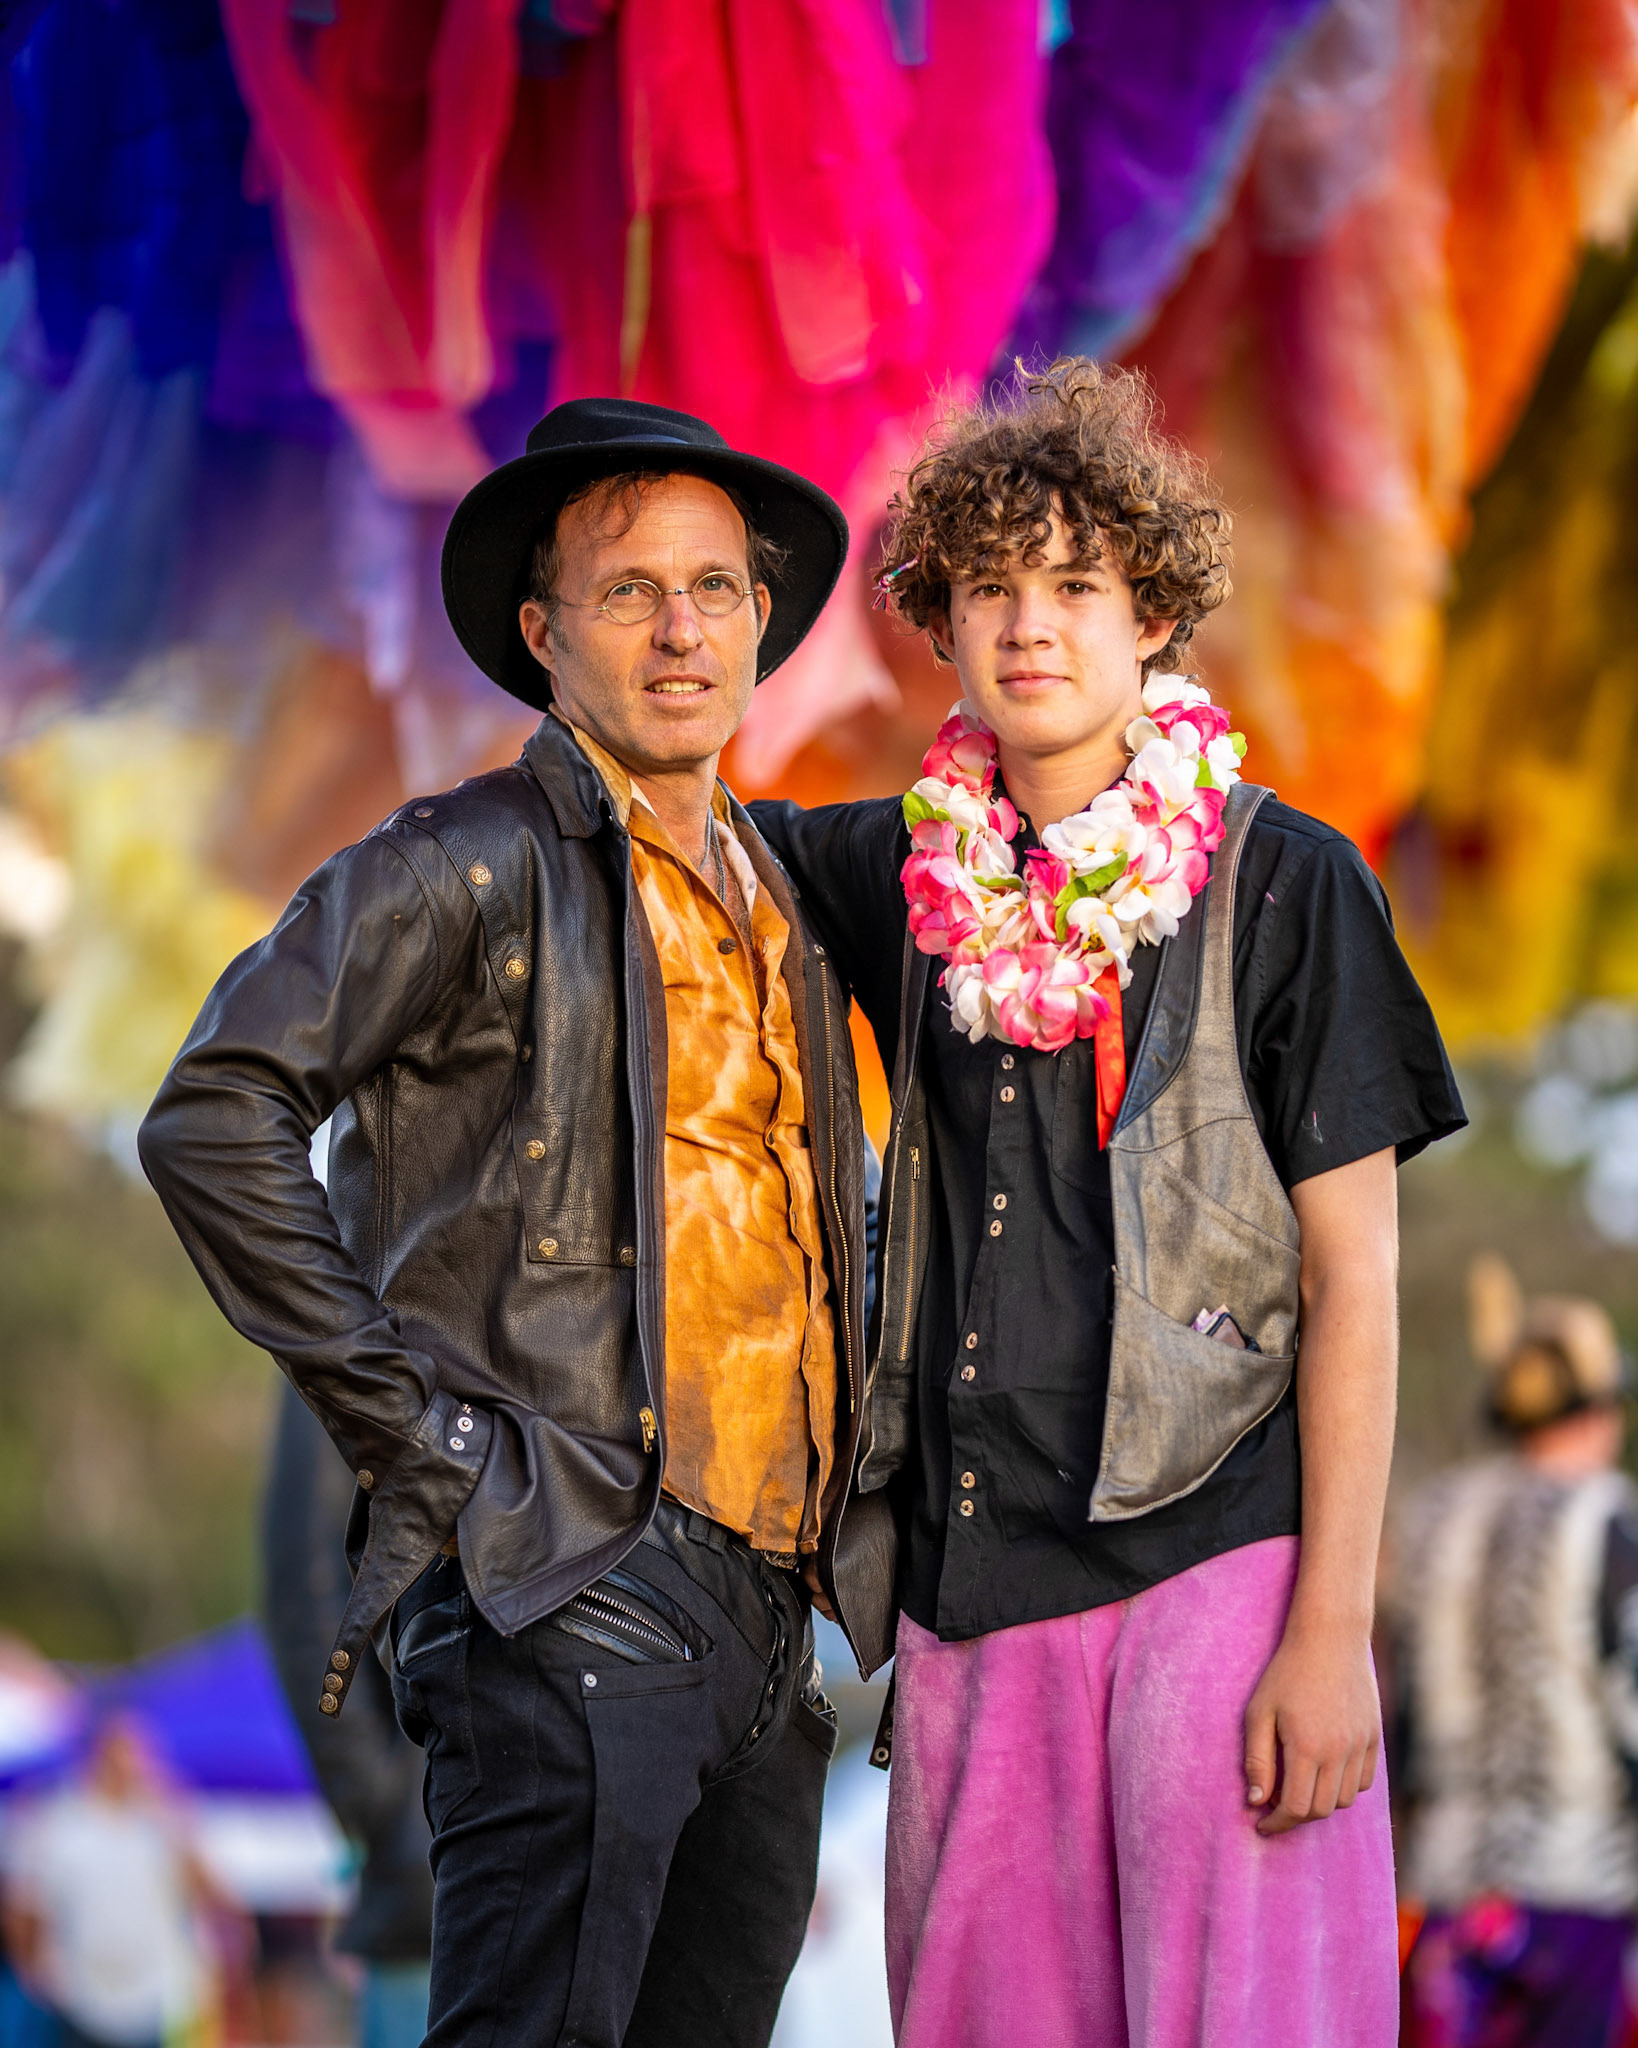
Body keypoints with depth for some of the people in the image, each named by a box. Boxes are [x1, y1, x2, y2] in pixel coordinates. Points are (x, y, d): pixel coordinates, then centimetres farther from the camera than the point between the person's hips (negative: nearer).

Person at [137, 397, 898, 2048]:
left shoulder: (772, 905, 20)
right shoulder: (476, 871, -3)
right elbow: (214, 1118, -12)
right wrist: (404, 1424, -13)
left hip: (767, 1613, 8)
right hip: (569, 1586, -8)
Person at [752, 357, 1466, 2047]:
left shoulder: (1276, 883, -2)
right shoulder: (909, 875, 10)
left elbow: (1354, 1279, -4)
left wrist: (1334, 1631, -10)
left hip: (1213, 1552, -5)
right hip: (974, 1574, 5)